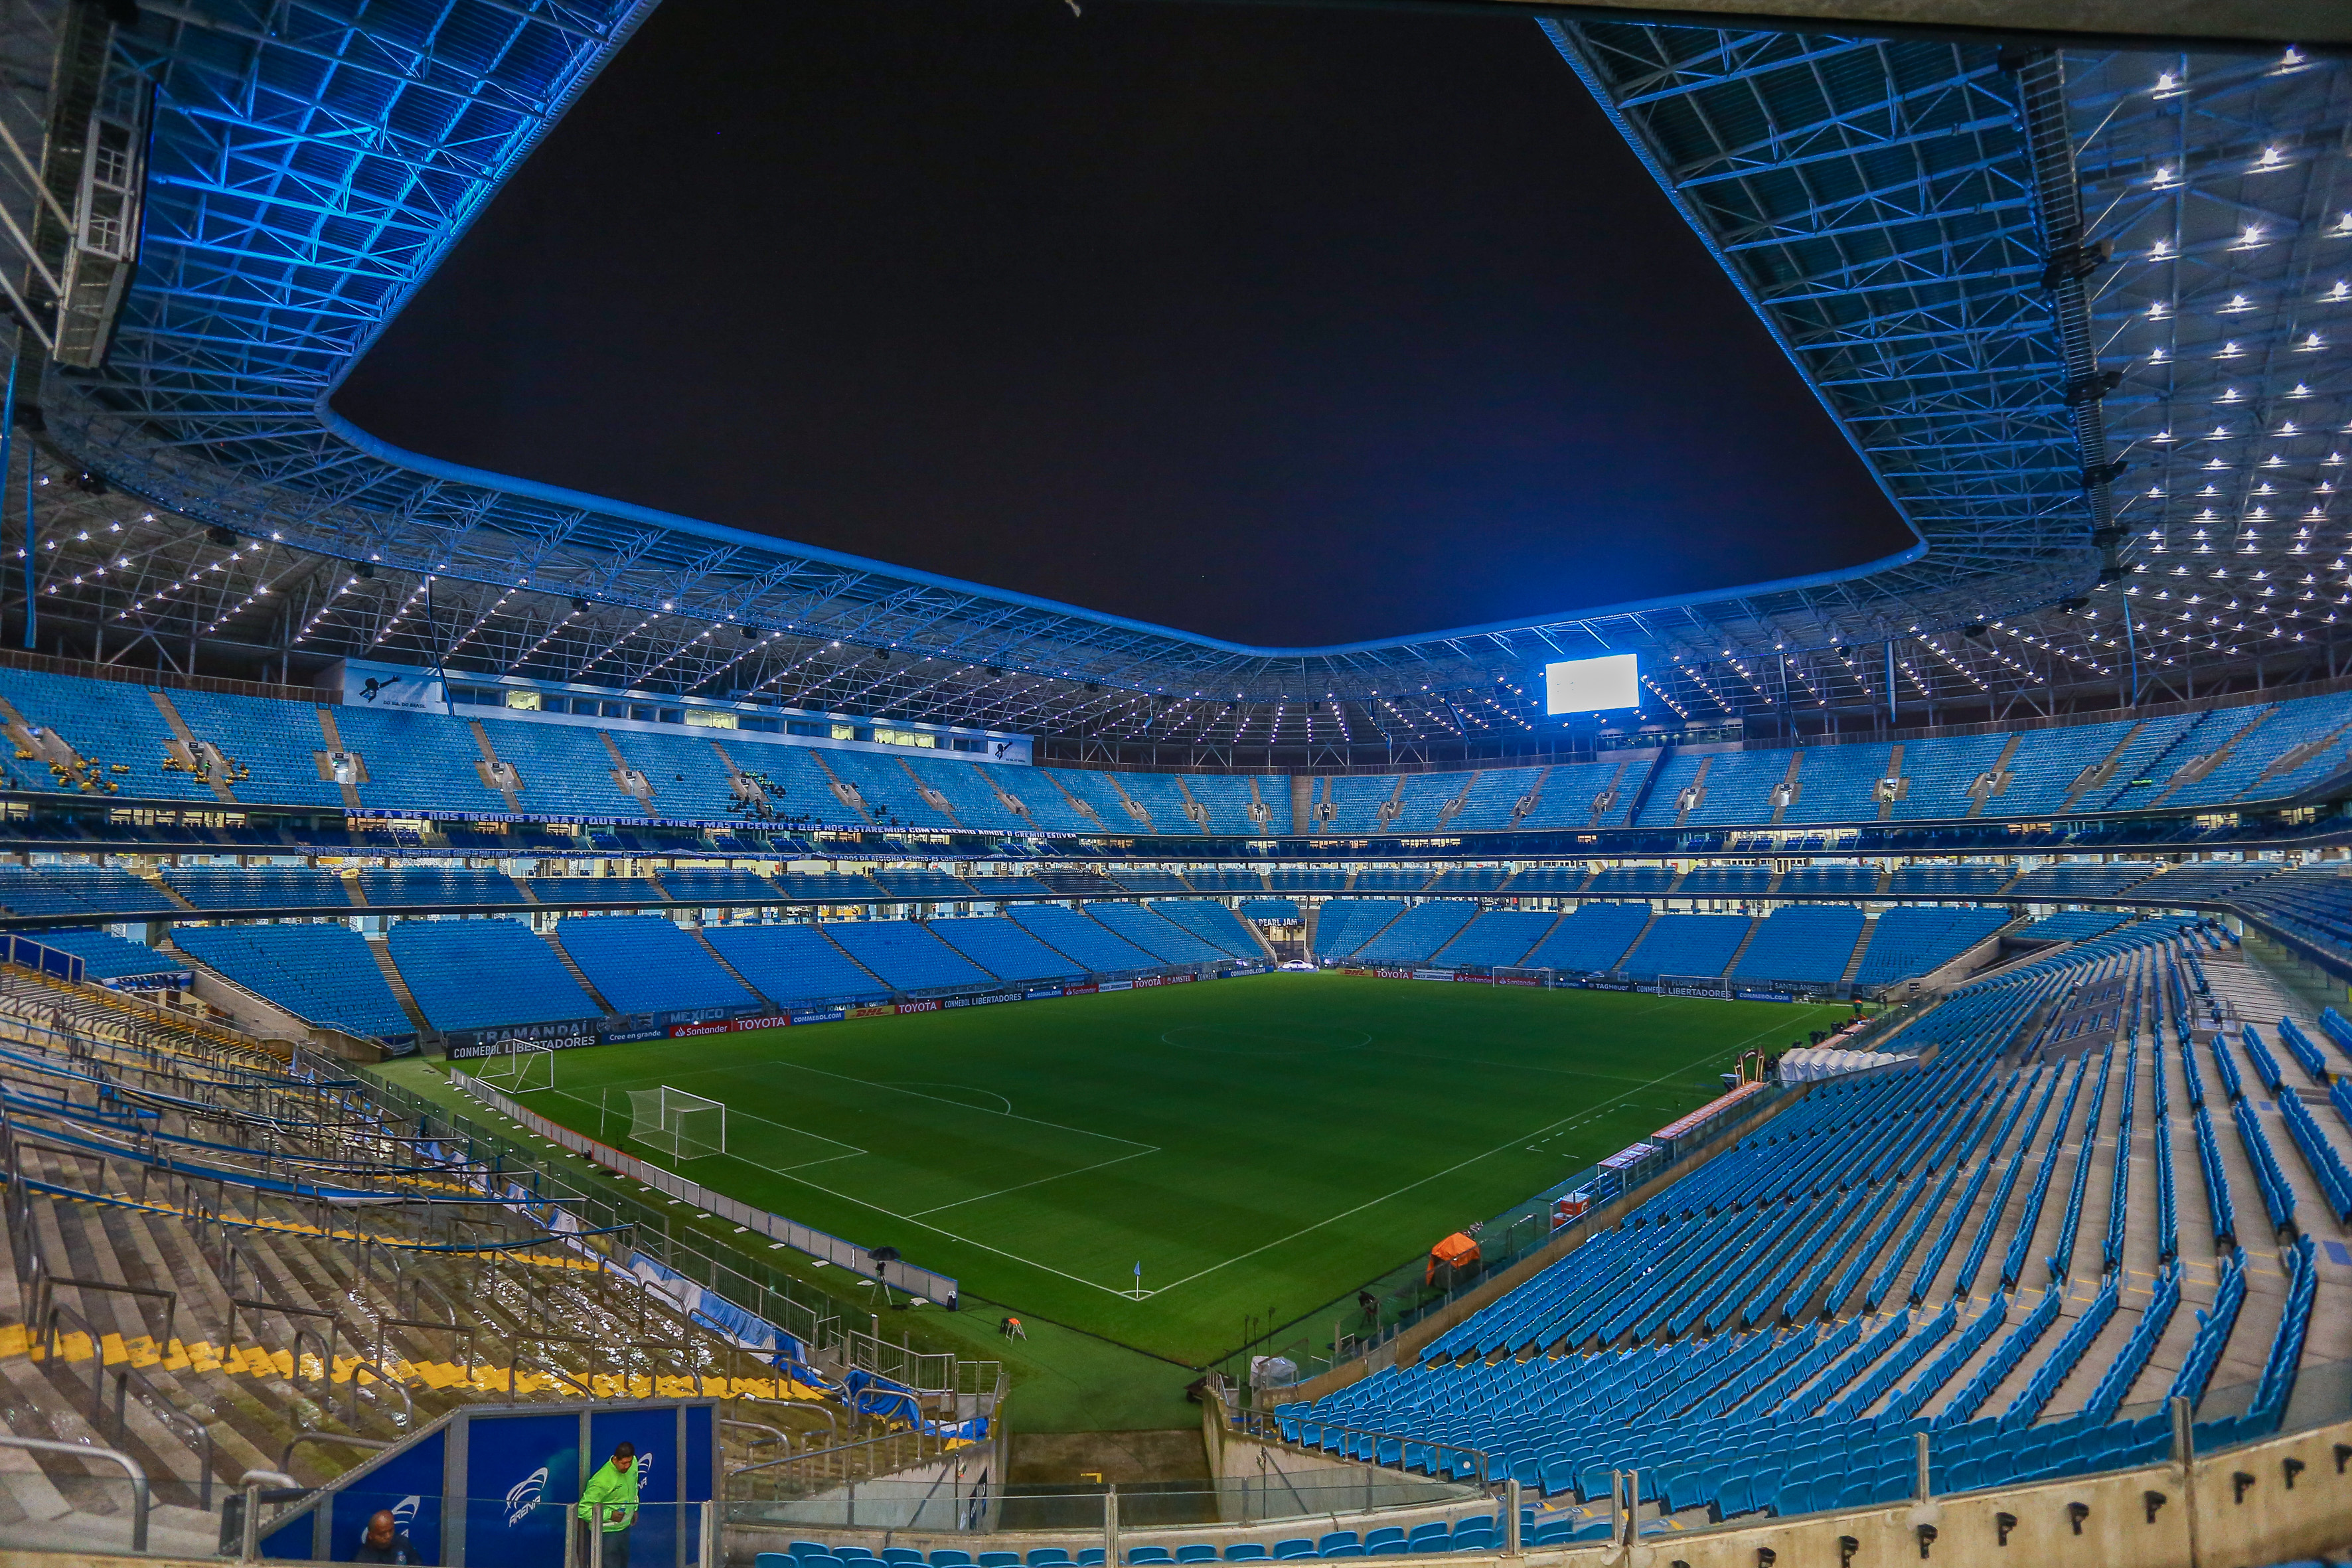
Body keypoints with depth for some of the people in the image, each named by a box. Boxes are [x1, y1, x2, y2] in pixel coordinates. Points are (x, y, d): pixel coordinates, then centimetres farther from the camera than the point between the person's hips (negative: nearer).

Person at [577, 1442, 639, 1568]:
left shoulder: (633, 1463, -8)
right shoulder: (602, 1480, -31)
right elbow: (583, 1509, -24)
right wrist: (609, 1515, -26)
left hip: (625, 1526, 7)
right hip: (607, 1532, -7)